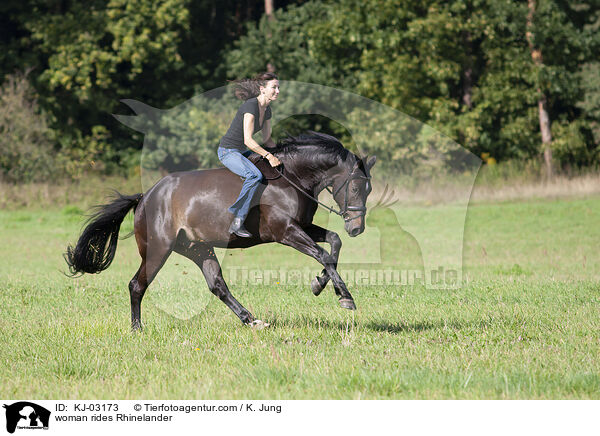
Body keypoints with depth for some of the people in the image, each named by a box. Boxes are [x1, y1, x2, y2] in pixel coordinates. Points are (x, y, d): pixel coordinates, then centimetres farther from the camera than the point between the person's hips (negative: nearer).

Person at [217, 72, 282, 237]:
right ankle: (237, 222, -30)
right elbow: (248, 140, -28)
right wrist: (269, 156, -30)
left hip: (242, 152, 10)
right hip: (228, 152, -10)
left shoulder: (267, 109, 6)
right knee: (255, 175, -33)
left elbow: (267, 139, 15)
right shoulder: (251, 106, -22)